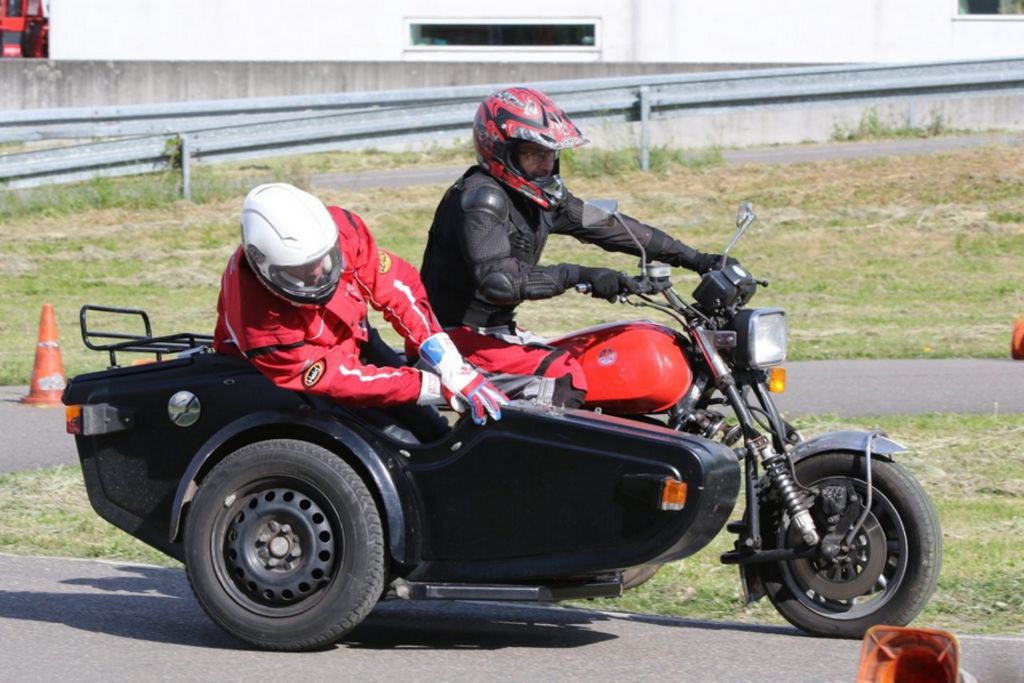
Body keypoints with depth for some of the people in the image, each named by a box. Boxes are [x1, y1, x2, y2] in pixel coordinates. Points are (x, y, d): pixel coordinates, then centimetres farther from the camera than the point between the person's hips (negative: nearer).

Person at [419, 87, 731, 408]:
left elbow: (607, 226, 12)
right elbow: (496, 280, -34)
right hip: (461, 334, -10)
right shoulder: (481, 197, -21)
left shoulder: (542, 195, 7)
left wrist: (694, 259, 8)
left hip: (498, 328, 10)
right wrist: (578, 276, -38)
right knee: (565, 377, -26)